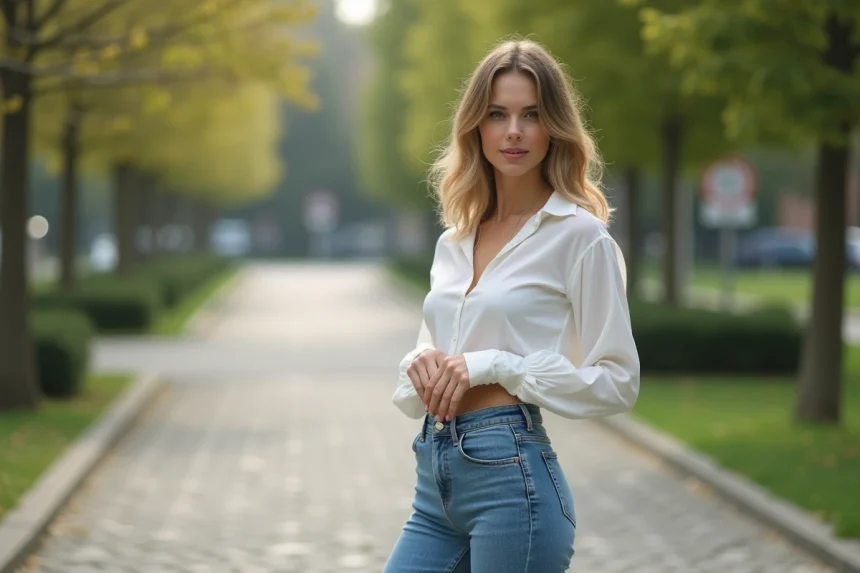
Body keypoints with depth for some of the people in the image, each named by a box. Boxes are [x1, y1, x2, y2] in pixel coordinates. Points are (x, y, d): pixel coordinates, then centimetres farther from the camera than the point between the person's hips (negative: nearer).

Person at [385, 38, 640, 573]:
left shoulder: (579, 235, -5)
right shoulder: (453, 242, 14)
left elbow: (617, 382, -7)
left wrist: (494, 366, -14)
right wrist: (422, 366, -4)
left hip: (513, 475, -6)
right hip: (435, 479, 6)